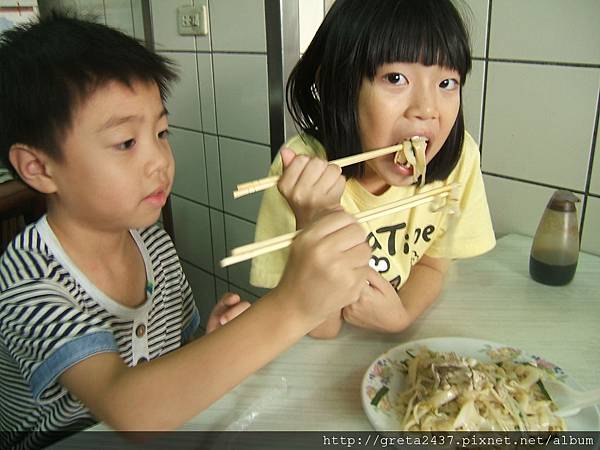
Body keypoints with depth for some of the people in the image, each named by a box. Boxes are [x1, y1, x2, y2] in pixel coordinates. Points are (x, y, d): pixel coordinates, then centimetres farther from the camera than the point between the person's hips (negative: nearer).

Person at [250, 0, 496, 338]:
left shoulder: (457, 155, -15)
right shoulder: (304, 168, -24)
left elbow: (432, 265, -1)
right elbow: (322, 328, -20)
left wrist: (400, 315, -22)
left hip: (405, 337, 2)